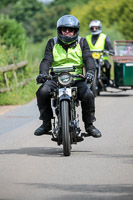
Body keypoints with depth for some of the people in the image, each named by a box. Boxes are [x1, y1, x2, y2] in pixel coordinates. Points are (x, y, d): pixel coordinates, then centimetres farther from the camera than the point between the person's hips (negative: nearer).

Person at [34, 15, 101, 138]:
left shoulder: (82, 42, 9)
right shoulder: (52, 43, 10)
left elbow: (88, 58, -4)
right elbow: (47, 60, -2)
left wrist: (90, 71, -26)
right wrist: (43, 73, -24)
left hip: (77, 78, -1)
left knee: (87, 95, -27)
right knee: (42, 92, -27)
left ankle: (89, 125, -7)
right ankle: (46, 123, -11)